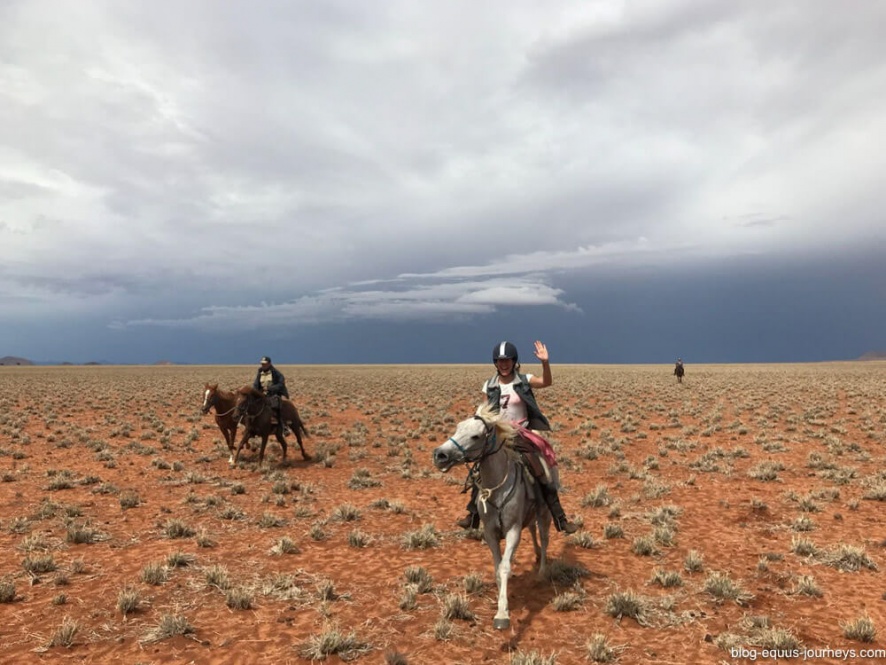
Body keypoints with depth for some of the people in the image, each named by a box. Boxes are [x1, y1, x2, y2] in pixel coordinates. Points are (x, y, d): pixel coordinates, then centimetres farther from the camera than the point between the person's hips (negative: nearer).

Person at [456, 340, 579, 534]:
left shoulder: (524, 380, -5)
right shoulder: (489, 386, 1)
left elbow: (547, 382, -22)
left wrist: (545, 363, -38)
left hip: (523, 435, -2)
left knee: (544, 476, -3)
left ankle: (561, 519, 8)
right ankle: (472, 516, 22)